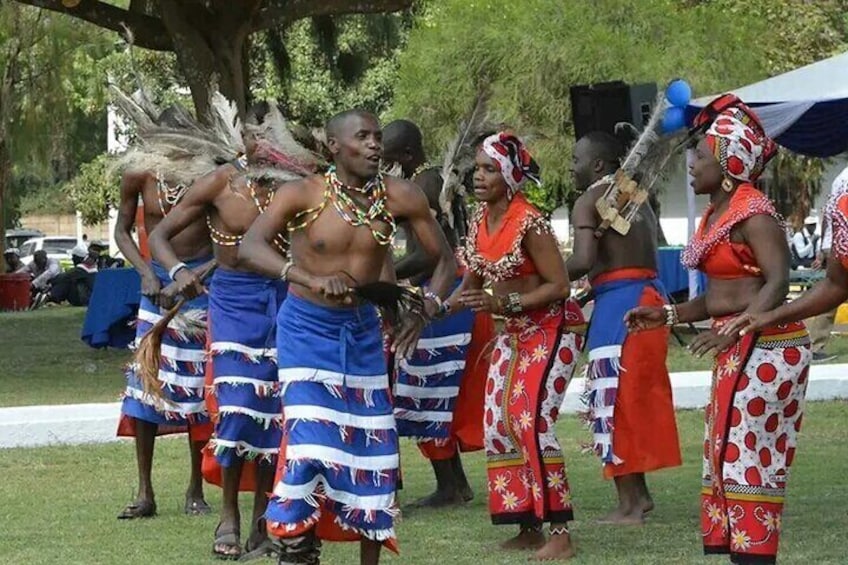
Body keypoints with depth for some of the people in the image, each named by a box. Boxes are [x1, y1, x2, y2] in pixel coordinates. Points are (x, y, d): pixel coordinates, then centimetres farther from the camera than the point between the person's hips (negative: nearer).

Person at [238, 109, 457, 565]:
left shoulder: (399, 197, -6)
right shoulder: (303, 194, -15)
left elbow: (444, 259, 3)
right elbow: (250, 247, -28)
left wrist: (426, 307, -16)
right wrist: (312, 280, -42)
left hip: (363, 330, 4)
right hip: (307, 326, -4)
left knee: (373, 443, 5)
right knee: (309, 437, -17)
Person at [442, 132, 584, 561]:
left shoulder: (530, 223, -21)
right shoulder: (480, 220, 2)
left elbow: (559, 286, -20)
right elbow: (474, 278, 14)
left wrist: (504, 304, -27)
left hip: (552, 329, -9)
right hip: (514, 332, 9)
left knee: (532, 421, -19)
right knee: (499, 423, 6)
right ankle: (528, 529, 14)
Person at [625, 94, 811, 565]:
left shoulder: (752, 213, -14)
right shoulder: (717, 214, 15)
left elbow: (777, 282, -24)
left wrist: (733, 330, -34)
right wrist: (666, 315, 15)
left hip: (765, 348, -10)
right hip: (739, 349, 10)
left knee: (747, 456, -9)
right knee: (727, 456, 11)